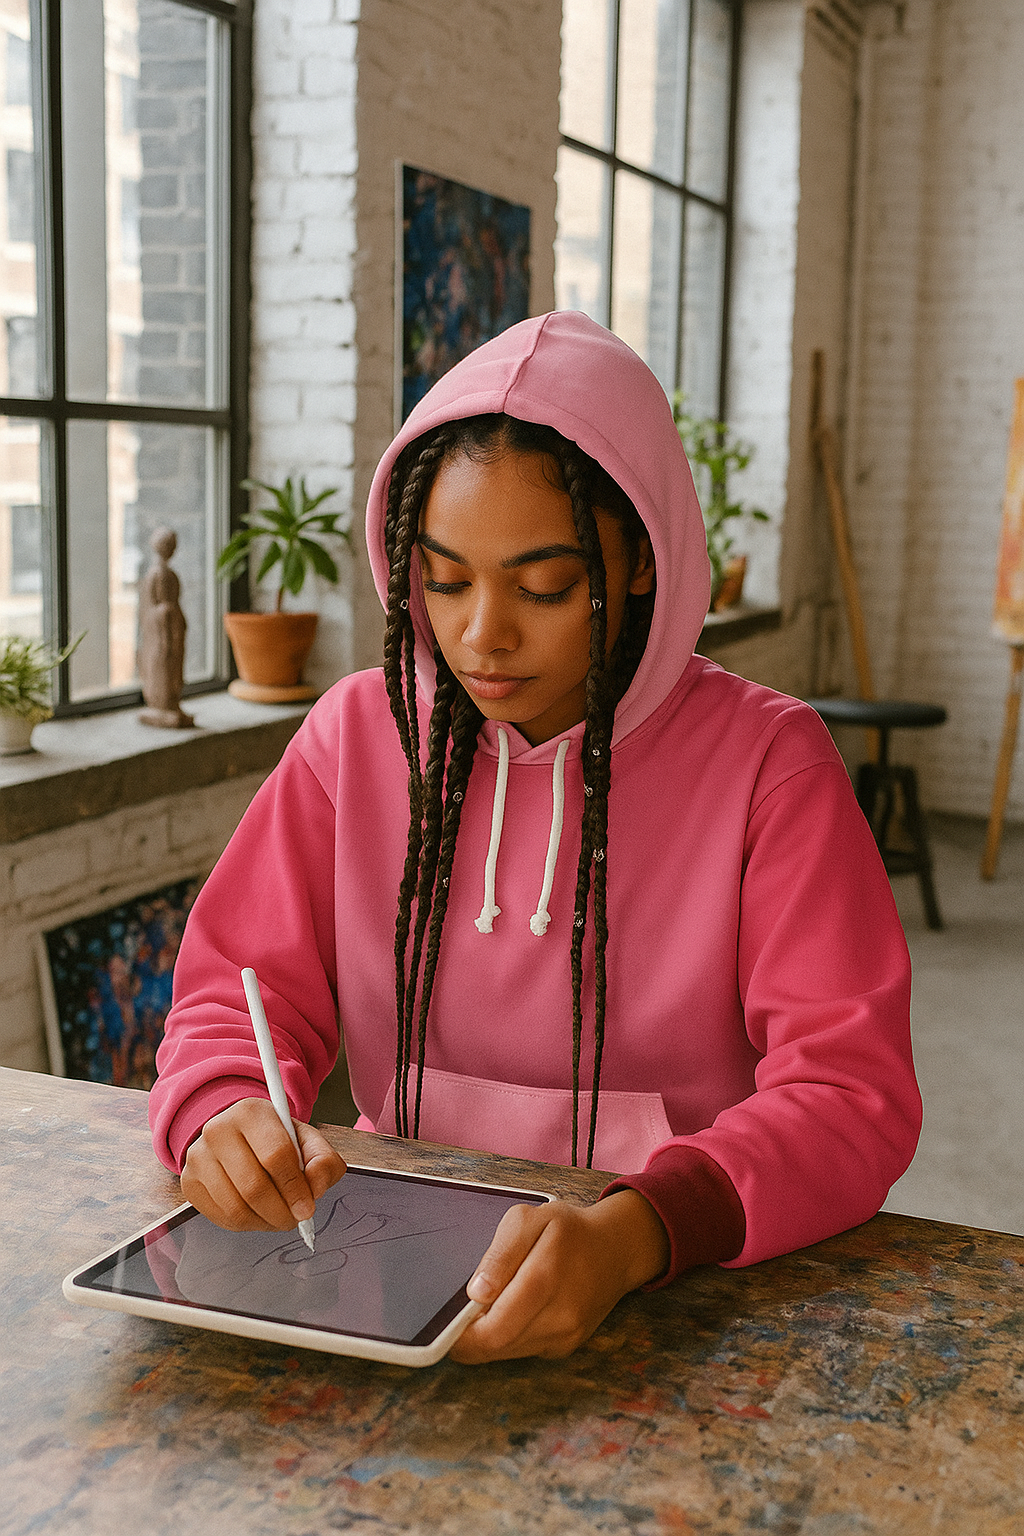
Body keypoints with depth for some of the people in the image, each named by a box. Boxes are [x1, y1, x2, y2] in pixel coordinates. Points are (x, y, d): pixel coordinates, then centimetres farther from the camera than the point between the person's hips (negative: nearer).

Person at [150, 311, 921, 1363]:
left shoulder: (768, 762, -6)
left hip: (684, 1283, -1)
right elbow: (235, 992, 5)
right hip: (398, 1266, 2)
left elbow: (851, 1090, -13)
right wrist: (229, 1116, -19)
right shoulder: (359, 734, 5)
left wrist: (636, 1232, -31)